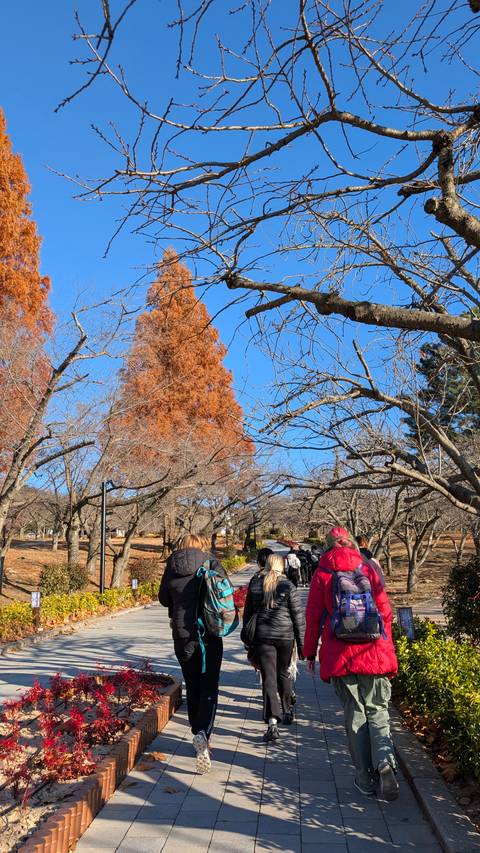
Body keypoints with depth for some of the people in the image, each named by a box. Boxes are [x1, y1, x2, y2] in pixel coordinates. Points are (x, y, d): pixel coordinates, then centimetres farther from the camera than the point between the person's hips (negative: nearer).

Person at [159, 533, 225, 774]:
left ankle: (198, 736, 23)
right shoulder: (211, 563, -5)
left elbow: (163, 599, 12)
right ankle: (203, 734, -17)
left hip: (182, 636, 2)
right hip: (210, 634, -2)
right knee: (209, 688, 3)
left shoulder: (171, 568, 1)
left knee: (192, 688, 17)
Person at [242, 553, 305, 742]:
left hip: (262, 636, 0)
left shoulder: (254, 584, 2)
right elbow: (298, 615, -3)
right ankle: (288, 711, 36)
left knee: (268, 678, 1)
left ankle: (272, 722, -9)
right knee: (283, 673, 21)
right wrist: (301, 643, 3)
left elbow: (247, 613, 9)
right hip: (285, 636, 0)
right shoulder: (287, 585, -4)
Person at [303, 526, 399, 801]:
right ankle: (385, 761, -12)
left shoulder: (322, 574, 0)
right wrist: (387, 649, 18)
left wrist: (310, 653, 12)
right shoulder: (369, 570, 4)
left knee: (355, 715, 12)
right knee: (377, 712, 11)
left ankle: (366, 778, 14)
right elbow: (385, 612, 6)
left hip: (340, 657, -1)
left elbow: (314, 617, 2)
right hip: (375, 653, 1)